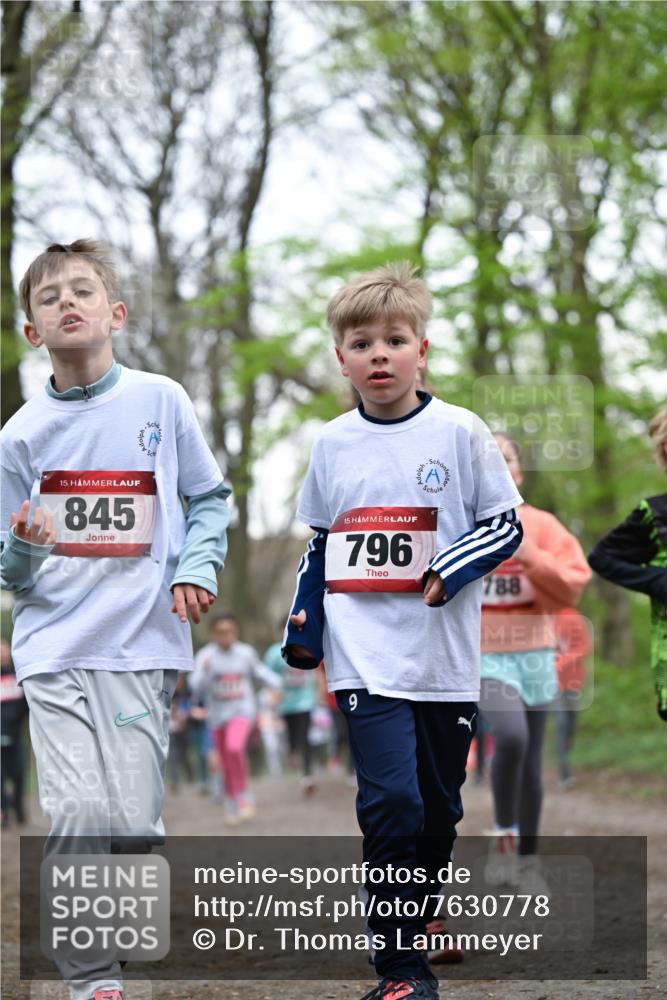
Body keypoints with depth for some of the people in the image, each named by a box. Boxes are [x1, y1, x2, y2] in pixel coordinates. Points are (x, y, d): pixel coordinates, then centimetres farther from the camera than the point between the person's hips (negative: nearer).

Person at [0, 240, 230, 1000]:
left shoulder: (160, 402, 4)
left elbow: (209, 499, 14)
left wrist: (196, 568, -3)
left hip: (141, 643, 0)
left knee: (133, 819, -6)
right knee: (79, 813, -13)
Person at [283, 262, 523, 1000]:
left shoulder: (460, 433, -3)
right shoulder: (332, 444, 6)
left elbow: (506, 525, 0)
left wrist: (453, 570, -16)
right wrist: (302, 624, 10)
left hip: (444, 659, 0)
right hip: (366, 658, 0)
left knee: (439, 807, 13)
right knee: (391, 800, -14)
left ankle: (416, 914, 38)